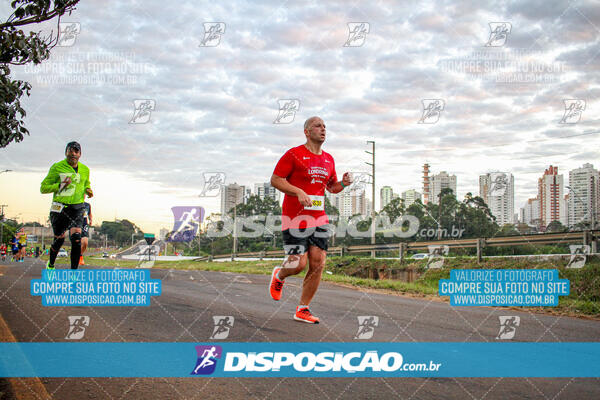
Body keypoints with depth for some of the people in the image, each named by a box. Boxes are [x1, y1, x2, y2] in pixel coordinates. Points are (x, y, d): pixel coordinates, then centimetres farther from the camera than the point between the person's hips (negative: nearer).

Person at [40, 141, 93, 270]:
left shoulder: (85, 170, 8)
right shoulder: (57, 167, -4)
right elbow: (43, 188, -3)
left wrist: (88, 190, 4)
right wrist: (60, 185, -20)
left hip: (77, 208, 2)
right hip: (60, 208, -2)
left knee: (76, 239, -16)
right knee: (59, 239, 5)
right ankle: (50, 265, 34)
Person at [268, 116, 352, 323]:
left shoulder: (328, 159, 14)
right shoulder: (294, 154, -5)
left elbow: (332, 187, 25)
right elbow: (275, 180, -7)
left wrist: (343, 183, 2)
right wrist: (299, 192, -20)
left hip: (319, 217, 6)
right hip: (295, 217, -6)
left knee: (318, 265, -3)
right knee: (298, 264, -9)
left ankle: (302, 310, 9)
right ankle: (279, 275, 27)